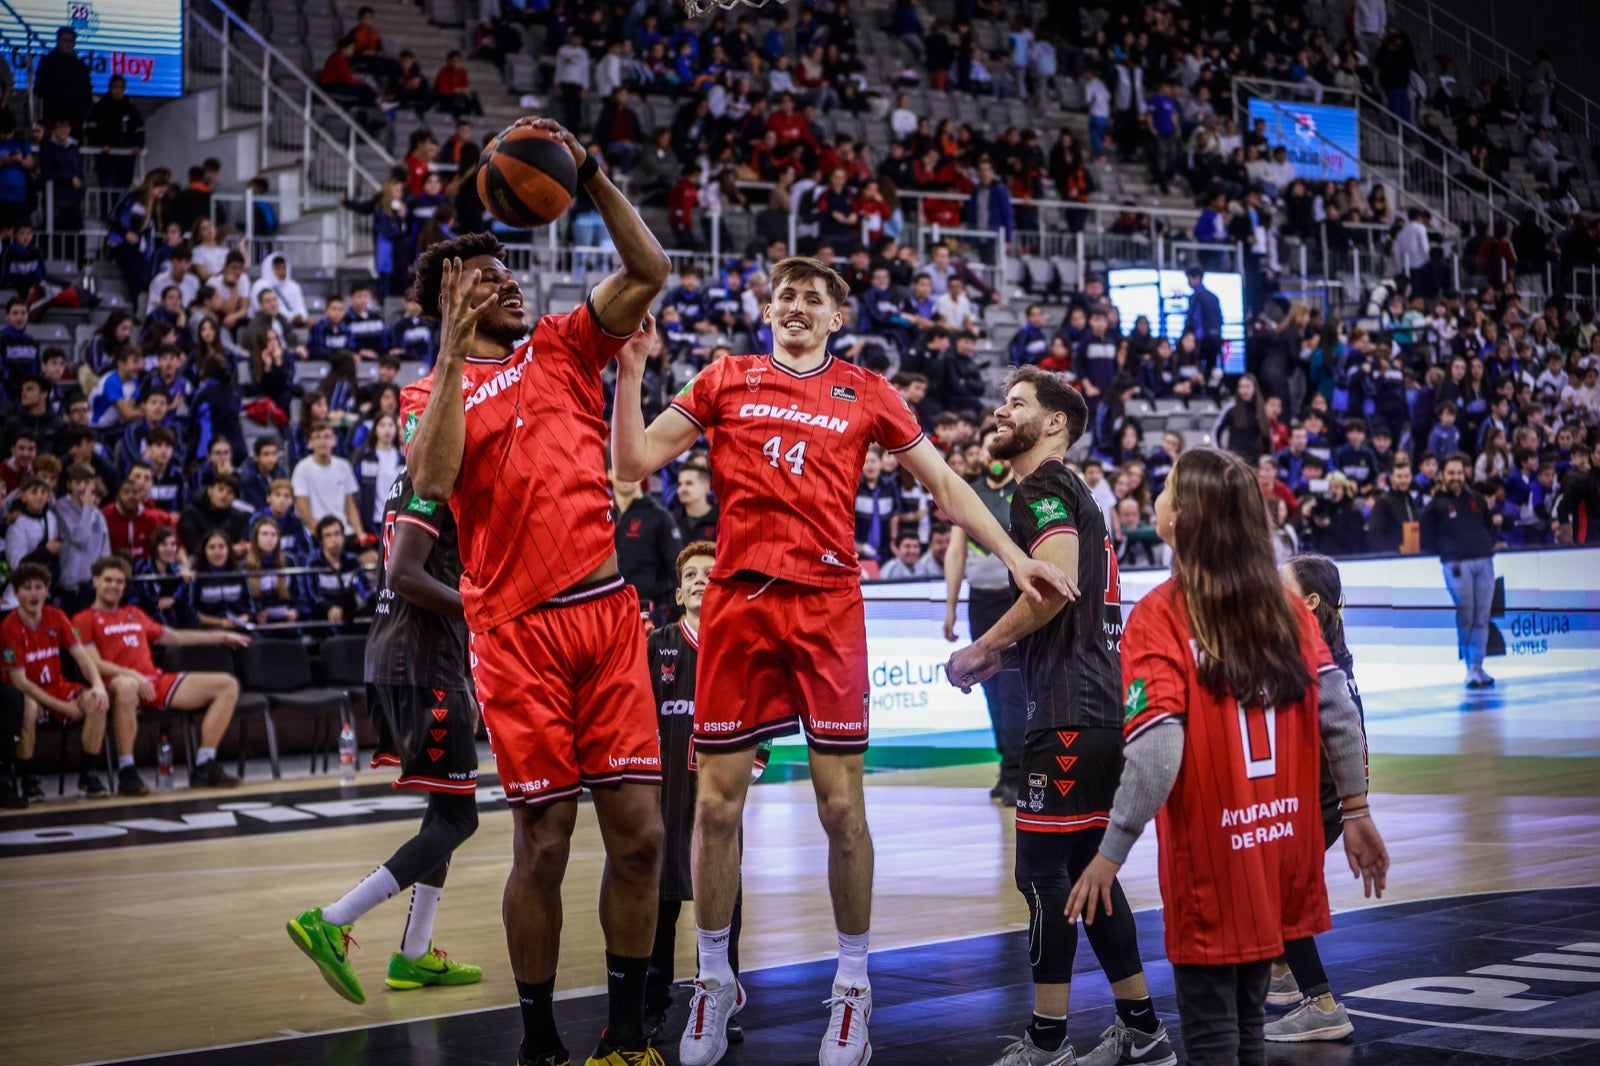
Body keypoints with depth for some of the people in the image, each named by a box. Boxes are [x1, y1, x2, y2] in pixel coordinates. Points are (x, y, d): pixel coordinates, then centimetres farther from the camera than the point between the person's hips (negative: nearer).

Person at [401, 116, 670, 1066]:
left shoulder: (563, 348, 15)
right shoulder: (433, 390, 7)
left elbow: (650, 272, 2)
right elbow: (433, 480, -15)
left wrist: (588, 174, -6)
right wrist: (455, 349, -17)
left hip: (611, 613, 3)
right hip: (521, 629, -3)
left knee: (639, 832, 1)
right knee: (543, 842, -1)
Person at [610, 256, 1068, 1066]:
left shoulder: (864, 393, 10)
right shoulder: (724, 380, 10)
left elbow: (944, 483, 13)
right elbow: (635, 463, 6)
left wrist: (1012, 557, 6)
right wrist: (631, 372, -4)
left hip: (828, 605, -1)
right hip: (738, 602, 1)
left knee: (841, 807, -2)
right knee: (716, 802, 3)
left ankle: (852, 987, 13)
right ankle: (714, 983, 19)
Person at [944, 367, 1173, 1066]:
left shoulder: (1043, 487, -9)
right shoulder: (1072, 494, 23)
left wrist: (981, 649, -14)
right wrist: (1003, 654, 18)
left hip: (1069, 714, -10)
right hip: (1100, 705, 10)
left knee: (1042, 869, -6)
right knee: (1088, 868, 14)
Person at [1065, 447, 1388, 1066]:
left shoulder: (1159, 618, -12)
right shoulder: (1283, 604, 2)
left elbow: (1155, 755, -19)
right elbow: (1338, 711, -2)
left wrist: (1110, 855, -14)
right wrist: (1355, 810, 7)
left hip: (1209, 861, -5)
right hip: (1281, 849, 5)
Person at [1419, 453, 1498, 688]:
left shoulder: (1477, 500, 16)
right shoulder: (1436, 505, 4)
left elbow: (1490, 526, 26)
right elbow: (1426, 539, 3)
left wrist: (1488, 547, 12)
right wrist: (1445, 553, 1)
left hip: (1484, 562, 4)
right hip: (1456, 565, -4)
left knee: (1482, 617, -1)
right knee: (1465, 617, -6)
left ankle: (1476, 667, 2)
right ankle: (1471, 666, 4)